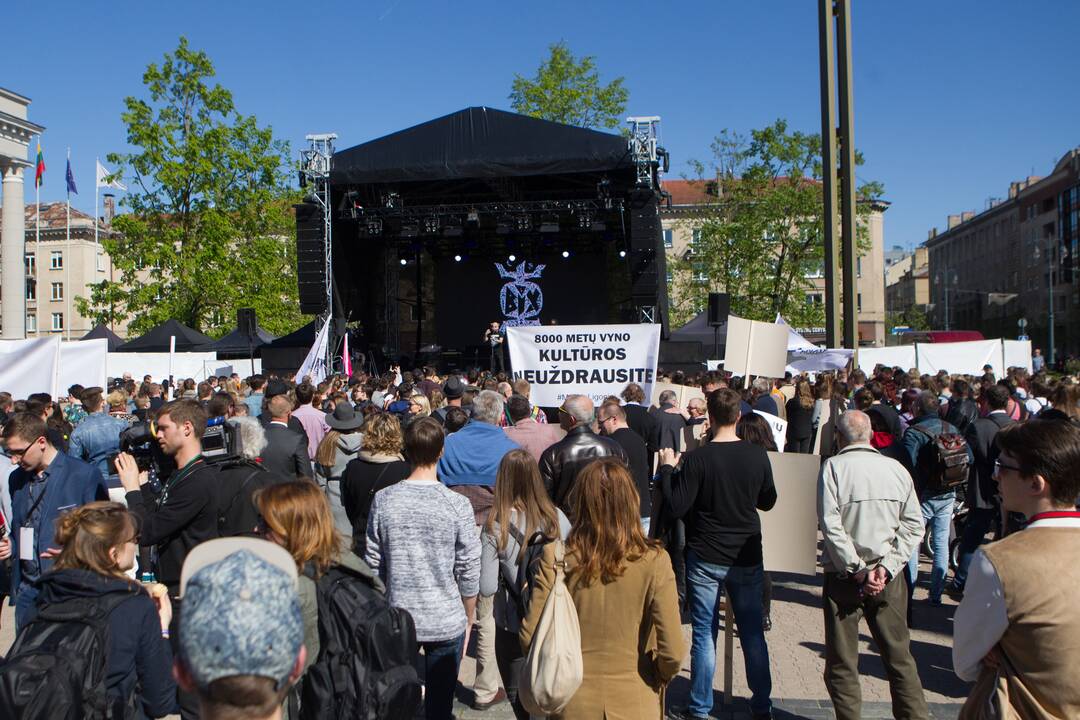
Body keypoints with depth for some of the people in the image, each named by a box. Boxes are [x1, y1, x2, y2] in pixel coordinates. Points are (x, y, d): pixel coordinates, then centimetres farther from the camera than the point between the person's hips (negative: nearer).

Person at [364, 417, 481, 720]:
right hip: (447, 622, -2)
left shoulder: (384, 500, -8)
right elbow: (469, 571, -8)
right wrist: (468, 621, 7)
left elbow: (373, 564, 0)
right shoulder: (457, 505, -13)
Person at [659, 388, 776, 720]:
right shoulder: (757, 455, -6)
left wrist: (666, 469, -2)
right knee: (753, 631, 15)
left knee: (704, 634, 7)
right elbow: (768, 501, 7)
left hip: (705, 558, -3)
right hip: (747, 557, 3)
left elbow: (677, 507, -13)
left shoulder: (698, 459, -16)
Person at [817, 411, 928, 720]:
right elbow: (913, 525, -2)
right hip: (888, 578, 3)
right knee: (900, 657, 15)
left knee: (842, 663, 8)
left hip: (843, 577, -3)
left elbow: (830, 525, -16)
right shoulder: (897, 468, 1)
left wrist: (858, 570, -11)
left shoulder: (833, 466, -9)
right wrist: (885, 567, -5)